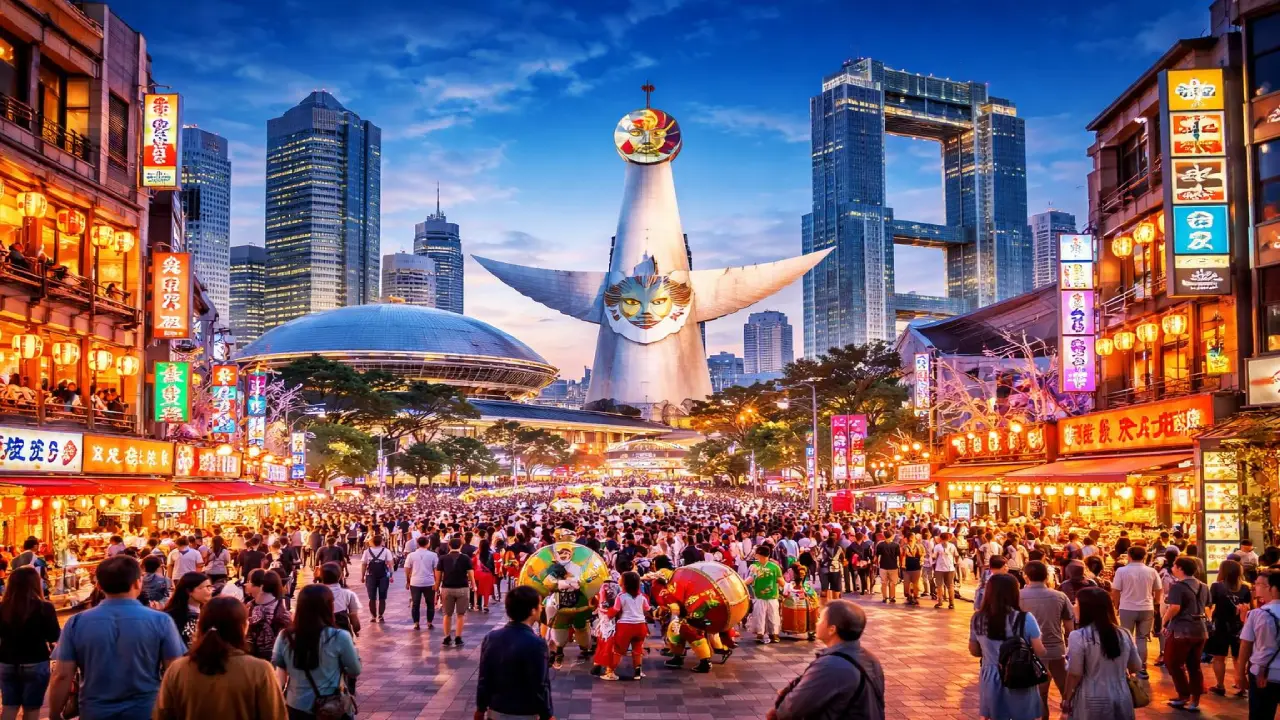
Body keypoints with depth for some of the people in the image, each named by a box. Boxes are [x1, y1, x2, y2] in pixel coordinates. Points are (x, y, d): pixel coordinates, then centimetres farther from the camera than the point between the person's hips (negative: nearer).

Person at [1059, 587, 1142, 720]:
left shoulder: (1078, 636, -15)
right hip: (1122, 699, 4)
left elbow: (1074, 674, -12)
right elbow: (1136, 668, 10)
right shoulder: (1124, 635, 0)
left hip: (1092, 702, -4)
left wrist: (1066, 699, 2)